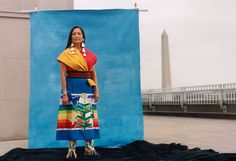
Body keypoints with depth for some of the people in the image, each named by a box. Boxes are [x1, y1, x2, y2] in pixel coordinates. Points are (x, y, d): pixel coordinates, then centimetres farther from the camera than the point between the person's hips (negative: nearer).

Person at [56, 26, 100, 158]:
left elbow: (93, 73, 15)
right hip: (72, 88, -4)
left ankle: (89, 147, 12)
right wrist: (64, 93, -12)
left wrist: (96, 90, 8)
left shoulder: (89, 54, 12)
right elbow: (63, 74, -5)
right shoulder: (66, 54, -1)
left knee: (88, 117, 5)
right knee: (72, 117, -4)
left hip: (87, 89, 4)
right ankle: (71, 149, 2)